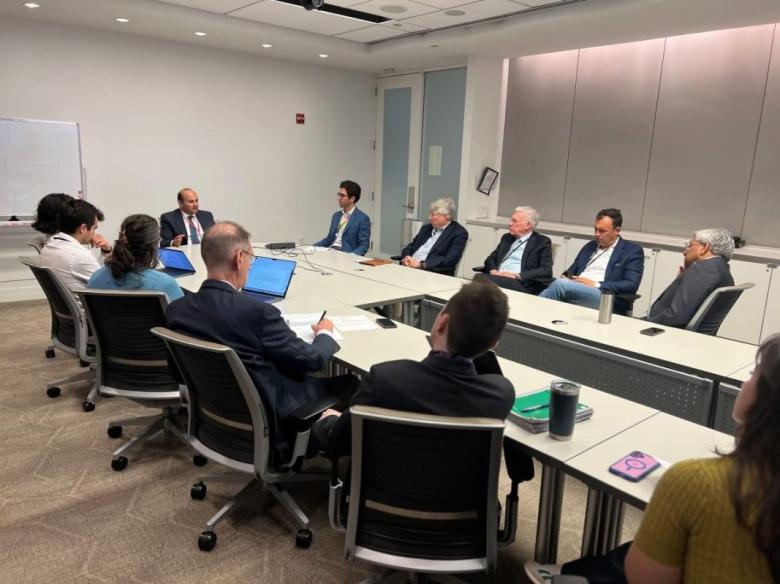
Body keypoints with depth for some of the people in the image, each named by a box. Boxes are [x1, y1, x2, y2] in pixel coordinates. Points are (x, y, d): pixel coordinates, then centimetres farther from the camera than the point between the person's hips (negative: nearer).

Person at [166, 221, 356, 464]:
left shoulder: (176, 308, -9)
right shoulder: (257, 311, -28)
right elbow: (312, 359, -16)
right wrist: (325, 333, 7)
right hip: (267, 421, -7)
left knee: (299, 372, 23)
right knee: (350, 383, 12)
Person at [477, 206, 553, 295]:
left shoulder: (542, 242, 6)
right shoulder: (507, 237, 23)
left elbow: (546, 271, -6)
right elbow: (491, 258, 21)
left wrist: (517, 275, -16)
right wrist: (493, 270, -3)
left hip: (521, 284, -5)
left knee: (488, 280, -35)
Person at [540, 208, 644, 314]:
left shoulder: (632, 251, 8)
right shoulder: (590, 246, 25)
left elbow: (631, 285, -4)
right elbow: (571, 271, 24)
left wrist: (596, 284, -13)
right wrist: (566, 277, -2)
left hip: (604, 299, -5)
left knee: (561, 284, -32)